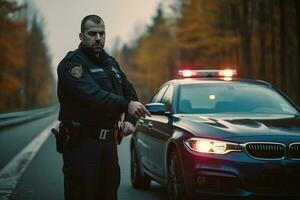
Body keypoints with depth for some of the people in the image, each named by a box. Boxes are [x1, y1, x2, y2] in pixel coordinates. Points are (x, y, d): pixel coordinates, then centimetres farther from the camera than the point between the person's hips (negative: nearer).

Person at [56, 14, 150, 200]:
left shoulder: (111, 63, 17)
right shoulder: (72, 63, -9)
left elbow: (130, 92, 19)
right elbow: (92, 95, -24)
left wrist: (130, 121, -1)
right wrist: (126, 105, -36)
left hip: (109, 142, 7)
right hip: (81, 143, -7)